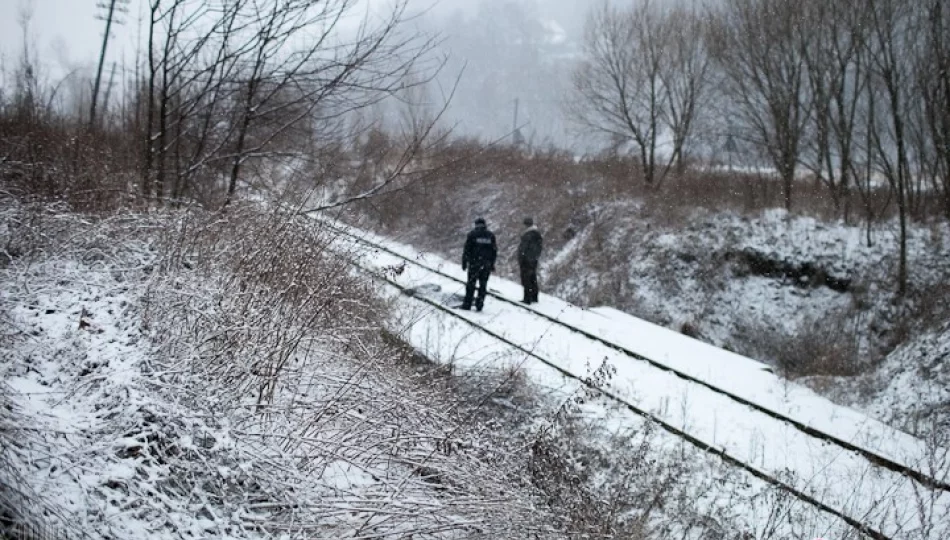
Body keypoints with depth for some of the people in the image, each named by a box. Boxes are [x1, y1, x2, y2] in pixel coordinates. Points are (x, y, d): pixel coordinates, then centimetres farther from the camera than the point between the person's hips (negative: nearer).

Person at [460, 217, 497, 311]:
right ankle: (479, 303, 4)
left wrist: (464, 262, 2)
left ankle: (467, 303, 0)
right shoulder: (491, 235, 9)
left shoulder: (472, 234, 0)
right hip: (487, 264, 2)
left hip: (474, 262, -2)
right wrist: (492, 264, 17)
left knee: (471, 283, 2)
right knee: (483, 284, 7)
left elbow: (467, 250, -2)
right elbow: (494, 251, 11)